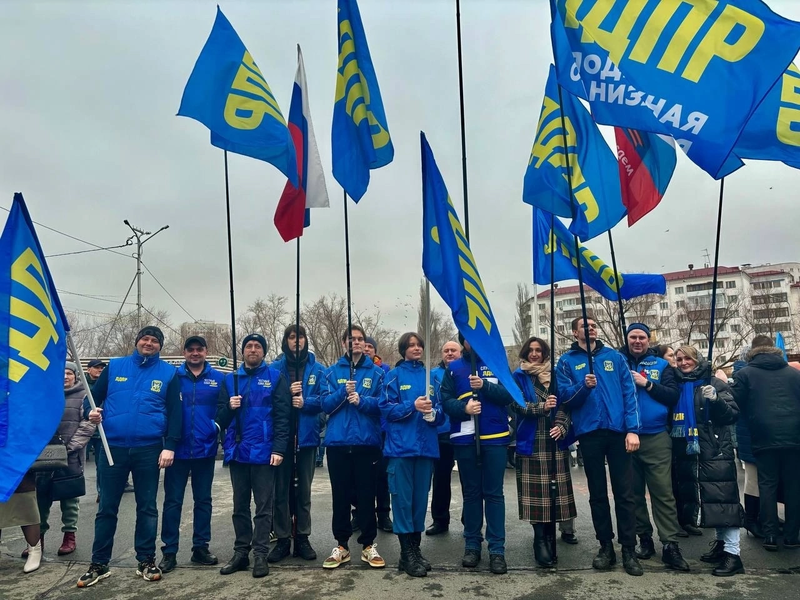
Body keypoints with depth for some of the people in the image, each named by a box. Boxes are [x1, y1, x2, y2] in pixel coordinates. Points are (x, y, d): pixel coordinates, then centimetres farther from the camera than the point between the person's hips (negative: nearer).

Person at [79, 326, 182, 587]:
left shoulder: (168, 373, 1)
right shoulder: (115, 366, 5)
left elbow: (175, 412, -1)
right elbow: (95, 395, 12)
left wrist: (170, 446, -8)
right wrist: (92, 411, -12)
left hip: (149, 449, -1)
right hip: (113, 446, 1)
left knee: (147, 507, 10)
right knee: (107, 507, 9)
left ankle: (146, 561, 22)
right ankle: (99, 564, 22)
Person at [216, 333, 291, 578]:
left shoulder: (275, 378, 0)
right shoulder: (230, 379, 11)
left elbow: (282, 416, -7)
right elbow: (221, 419, 9)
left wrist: (278, 449, -15)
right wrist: (229, 407, -12)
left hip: (263, 452, -4)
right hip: (237, 451, 4)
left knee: (263, 507, 4)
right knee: (240, 506, 13)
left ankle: (260, 554, 12)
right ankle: (241, 552, 24)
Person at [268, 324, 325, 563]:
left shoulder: (317, 369, 2)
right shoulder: (274, 368, 2)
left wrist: (305, 402, -19)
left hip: (307, 436, 0)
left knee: (304, 490, 10)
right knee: (281, 489, 6)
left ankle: (302, 538, 21)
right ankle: (282, 539, 18)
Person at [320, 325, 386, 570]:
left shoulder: (377, 372, 4)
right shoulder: (332, 372, 7)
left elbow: (383, 403, -3)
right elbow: (325, 404, -1)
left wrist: (361, 400, -19)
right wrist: (343, 392, -18)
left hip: (367, 442, -1)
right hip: (337, 443, 1)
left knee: (366, 496, 6)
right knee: (340, 496, 9)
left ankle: (369, 545, 19)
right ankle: (341, 545, 21)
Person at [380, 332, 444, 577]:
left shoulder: (430, 376, 11)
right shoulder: (394, 375, 1)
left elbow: (440, 412, 10)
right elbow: (387, 409, -6)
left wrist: (433, 413, -12)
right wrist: (413, 406, -19)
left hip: (426, 445, 4)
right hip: (401, 445, -4)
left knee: (421, 498, 10)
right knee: (402, 498, -2)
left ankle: (415, 549, 22)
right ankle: (407, 553, 6)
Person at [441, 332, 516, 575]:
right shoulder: (453, 369, 7)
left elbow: (509, 395, -4)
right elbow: (446, 401, -1)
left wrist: (484, 385, -18)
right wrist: (464, 408, -20)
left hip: (494, 437, -1)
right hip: (465, 439, 1)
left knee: (494, 493, 2)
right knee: (471, 493, 11)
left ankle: (497, 549, 8)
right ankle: (472, 544, 21)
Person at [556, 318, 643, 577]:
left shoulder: (614, 356, 7)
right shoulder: (567, 361, 4)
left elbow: (629, 393, 2)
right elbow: (563, 397, -3)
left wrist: (632, 429, -7)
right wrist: (583, 386, -22)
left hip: (618, 430, 1)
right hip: (589, 433, 0)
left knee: (625, 493, 3)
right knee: (598, 493, 9)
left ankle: (629, 550, 14)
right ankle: (606, 546, 22)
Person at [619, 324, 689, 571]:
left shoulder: (661, 365, 9)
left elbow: (674, 395, -1)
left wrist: (647, 384, -10)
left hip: (656, 437, -1)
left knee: (663, 492, -4)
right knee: (634, 491, 10)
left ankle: (670, 544, 2)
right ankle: (644, 537, 23)